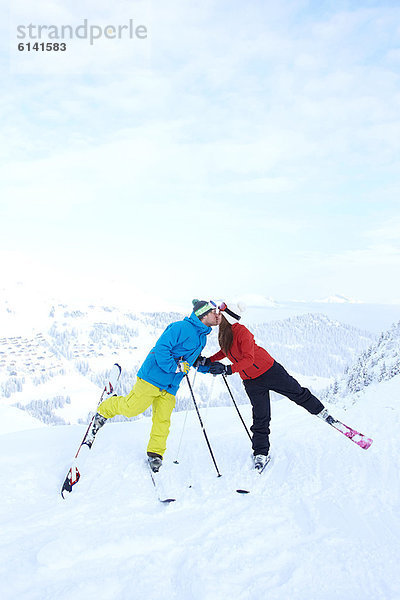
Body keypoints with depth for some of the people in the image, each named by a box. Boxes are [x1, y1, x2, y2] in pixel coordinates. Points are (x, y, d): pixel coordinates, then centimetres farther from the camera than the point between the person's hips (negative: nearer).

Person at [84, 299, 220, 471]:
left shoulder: (202, 337, 17)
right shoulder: (182, 327, -14)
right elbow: (161, 348, -20)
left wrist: (207, 367, 13)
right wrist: (175, 367, -21)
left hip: (170, 386, 8)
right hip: (153, 377, -8)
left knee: (162, 421, 2)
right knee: (130, 408, -7)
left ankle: (155, 453, 17)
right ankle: (104, 410, 21)